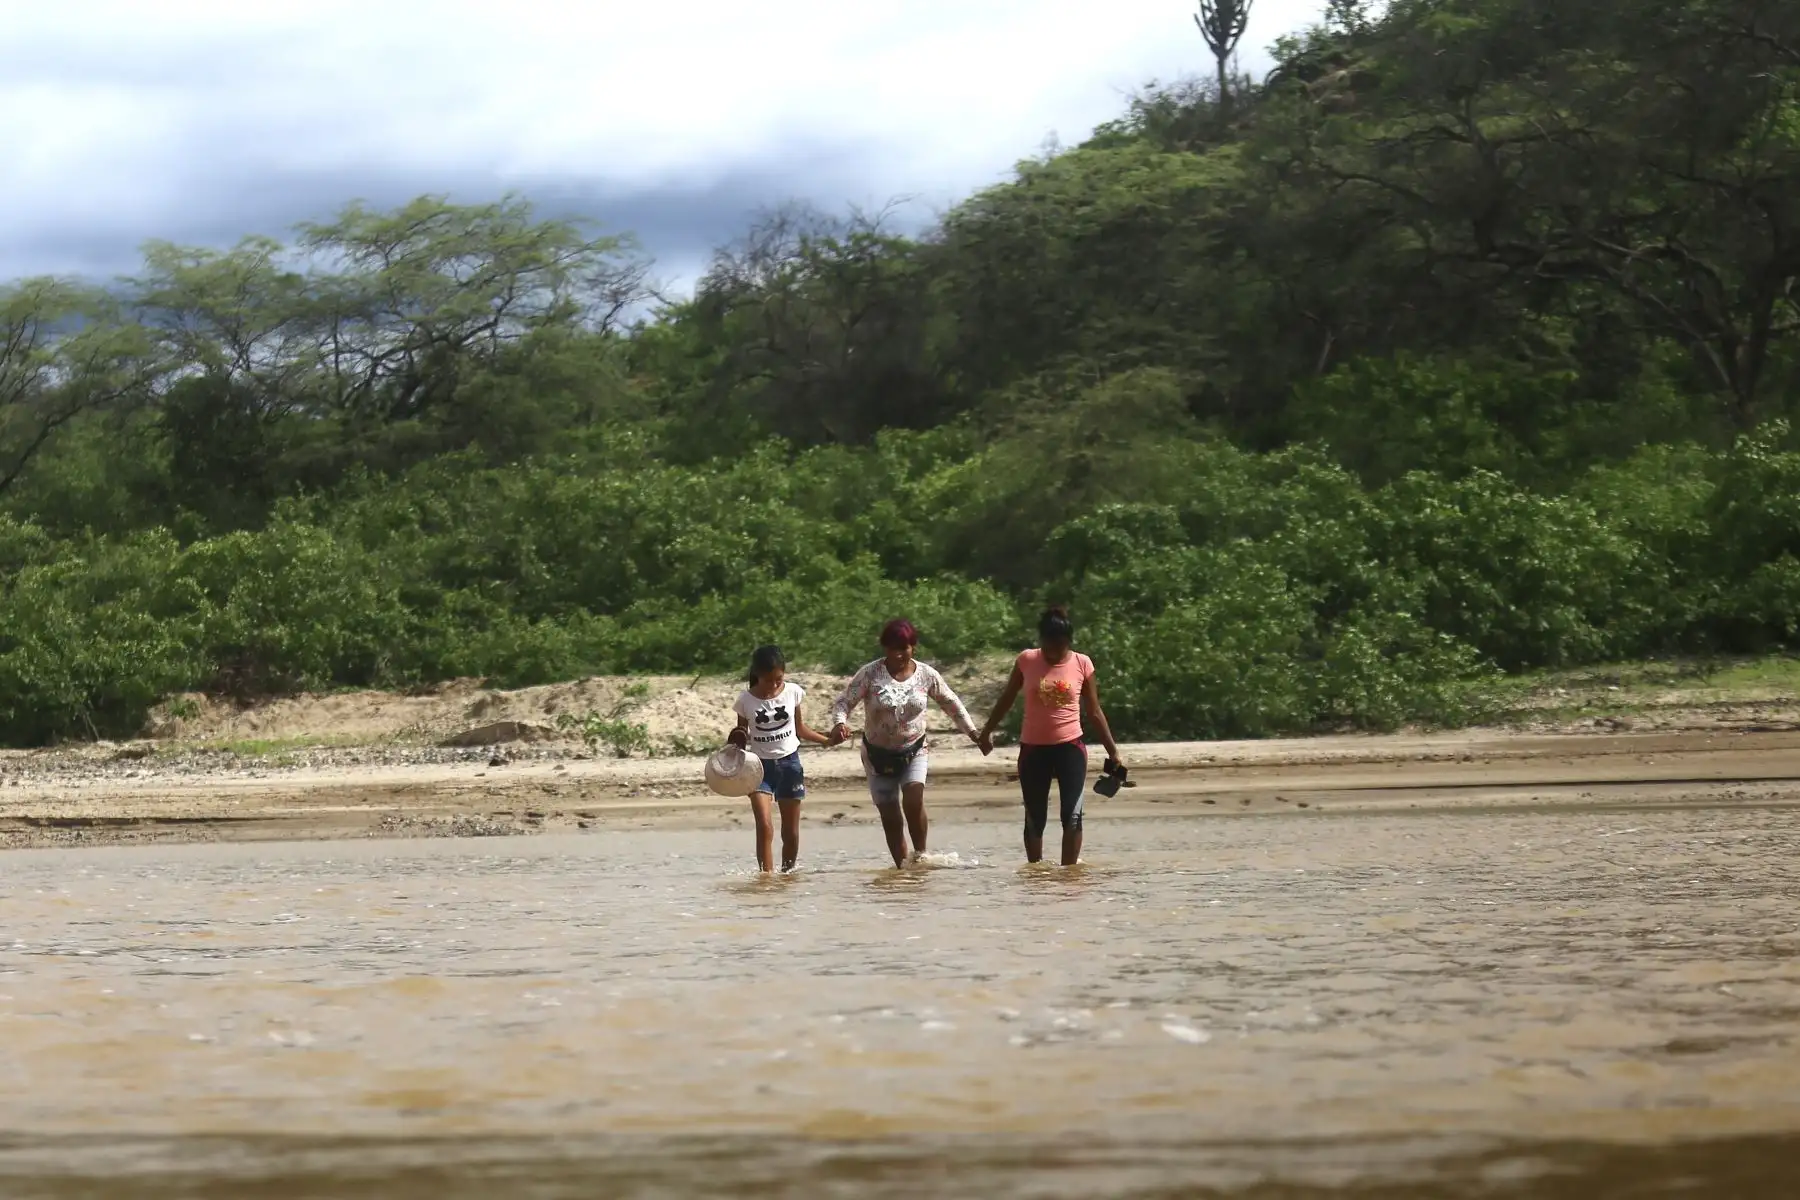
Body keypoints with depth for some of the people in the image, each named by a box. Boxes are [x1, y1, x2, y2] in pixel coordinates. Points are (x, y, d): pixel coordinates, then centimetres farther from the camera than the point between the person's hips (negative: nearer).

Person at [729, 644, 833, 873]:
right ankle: (767, 876, -17)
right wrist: (736, 747, -18)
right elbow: (741, 736, 4)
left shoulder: (793, 692, -1)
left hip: (789, 762, 2)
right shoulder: (746, 700, -6)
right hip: (760, 765, -2)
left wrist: (827, 740, 0)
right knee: (764, 827, -17)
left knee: (791, 833, 6)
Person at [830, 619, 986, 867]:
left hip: (914, 751, 0)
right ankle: (902, 868, 13)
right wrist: (840, 723, -35)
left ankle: (921, 854, -7)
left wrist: (973, 733, 7)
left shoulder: (926, 675, -5)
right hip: (878, 754, 0)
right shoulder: (870, 674, -13)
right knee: (890, 818, 1)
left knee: (913, 800, -24)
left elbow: (951, 704, 9)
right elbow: (844, 702, -14)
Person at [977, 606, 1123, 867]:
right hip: (1033, 749, 1)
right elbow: (1007, 700, 12)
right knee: (1035, 818, 7)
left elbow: (1093, 712, 5)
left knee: (1072, 816, -9)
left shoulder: (1082, 664, -2)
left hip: (1070, 748, -1)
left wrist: (1113, 750, 4)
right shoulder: (1027, 661, -2)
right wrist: (987, 731, 18)